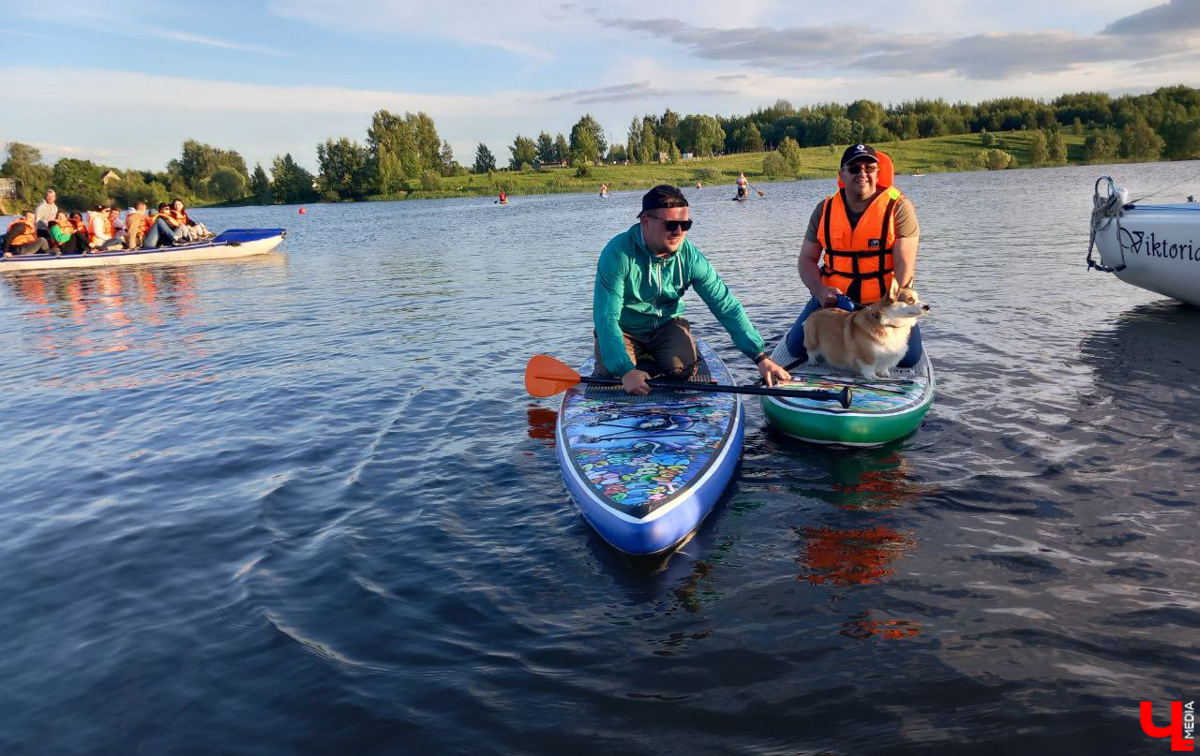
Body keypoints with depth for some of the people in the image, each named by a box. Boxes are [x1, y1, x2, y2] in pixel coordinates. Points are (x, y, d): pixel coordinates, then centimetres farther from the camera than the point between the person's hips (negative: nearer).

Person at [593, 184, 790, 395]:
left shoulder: (691, 257, -17)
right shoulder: (618, 254, -27)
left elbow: (727, 306, -16)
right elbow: (606, 316, -31)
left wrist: (761, 357, -25)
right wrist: (626, 370, -43)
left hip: (667, 325, 2)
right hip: (623, 330, -2)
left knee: (683, 369, -24)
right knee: (612, 375, -25)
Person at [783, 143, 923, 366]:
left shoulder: (898, 206, -6)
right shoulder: (825, 210, 3)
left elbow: (904, 265, -12)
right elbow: (807, 259, 5)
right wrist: (820, 291, -15)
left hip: (885, 299, -2)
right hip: (835, 296, 2)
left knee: (908, 356, -20)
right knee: (797, 346, -14)